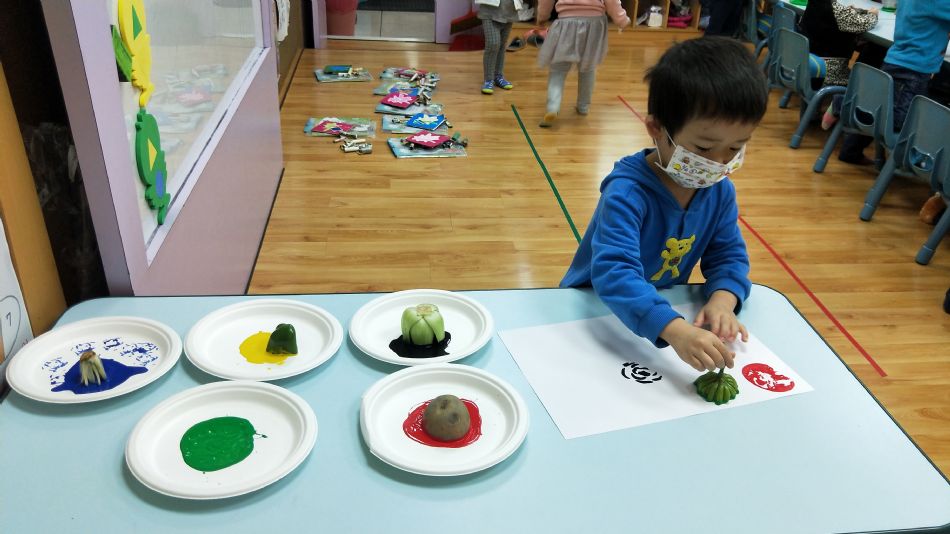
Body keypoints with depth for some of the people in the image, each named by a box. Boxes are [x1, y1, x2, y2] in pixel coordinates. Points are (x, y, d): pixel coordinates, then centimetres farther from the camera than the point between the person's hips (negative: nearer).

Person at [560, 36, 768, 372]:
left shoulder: (720, 191, -6)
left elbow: (729, 256, 1)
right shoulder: (626, 192, -28)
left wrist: (723, 299, -22)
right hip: (593, 310, -5)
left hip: (665, 309, 6)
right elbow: (613, 272, -39)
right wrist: (674, 329, -52)